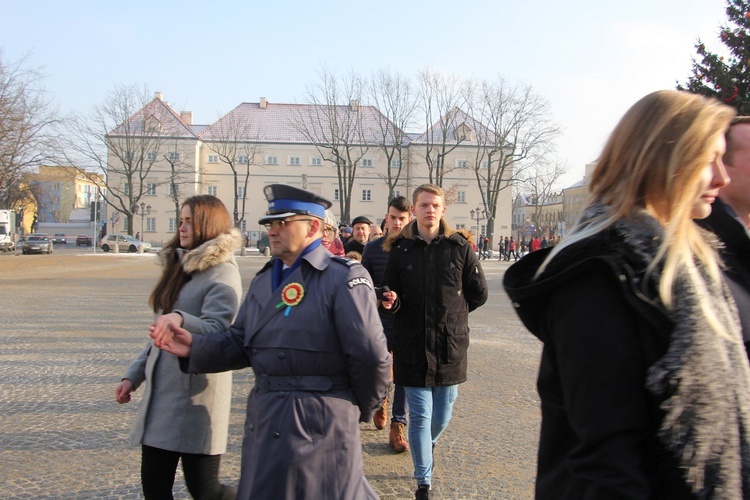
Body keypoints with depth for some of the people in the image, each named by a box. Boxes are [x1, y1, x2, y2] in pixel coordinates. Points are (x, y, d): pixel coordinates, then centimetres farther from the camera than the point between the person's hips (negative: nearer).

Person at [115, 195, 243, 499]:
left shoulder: (222, 273, -11)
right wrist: (134, 374, 17)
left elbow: (215, 332, -23)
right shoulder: (180, 266, 14)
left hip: (196, 394, -8)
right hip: (161, 393, 8)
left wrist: (180, 319, -41)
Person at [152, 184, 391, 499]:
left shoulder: (343, 277, -13)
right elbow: (240, 343, 11)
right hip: (264, 421, 8)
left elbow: (371, 358, -15)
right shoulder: (264, 279, 14)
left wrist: (360, 410, -3)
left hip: (318, 426, -7)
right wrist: (195, 348, -5)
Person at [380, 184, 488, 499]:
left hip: (450, 344, 1)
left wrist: (450, 314, 6)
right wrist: (391, 302, -18)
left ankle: (428, 444, 47)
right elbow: (391, 294, 4)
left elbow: (479, 293, 7)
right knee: (420, 416, 3)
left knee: (442, 416, 13)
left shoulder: (459, 246, -2)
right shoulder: (400, 249, -2)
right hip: (412, 345, -1)